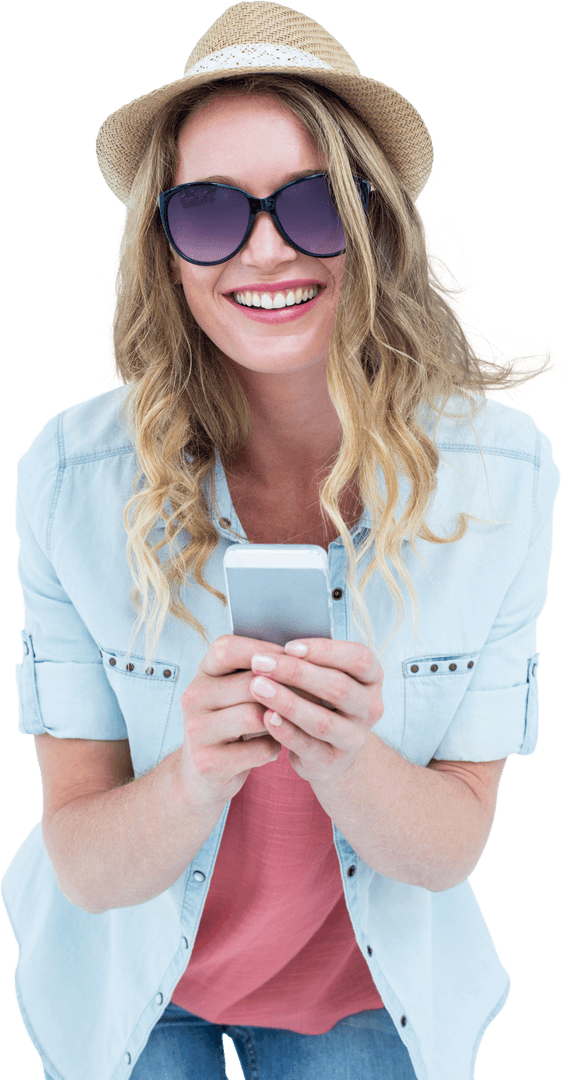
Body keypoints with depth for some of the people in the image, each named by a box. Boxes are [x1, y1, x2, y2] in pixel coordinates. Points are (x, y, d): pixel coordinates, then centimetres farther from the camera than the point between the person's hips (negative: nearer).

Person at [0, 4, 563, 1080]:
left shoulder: (502, 471, -22)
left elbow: (451, 847, -16)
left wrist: (346, 761, -36)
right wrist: (193, 780, -40)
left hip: (368, 993, 1)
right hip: (130, 986, 0)